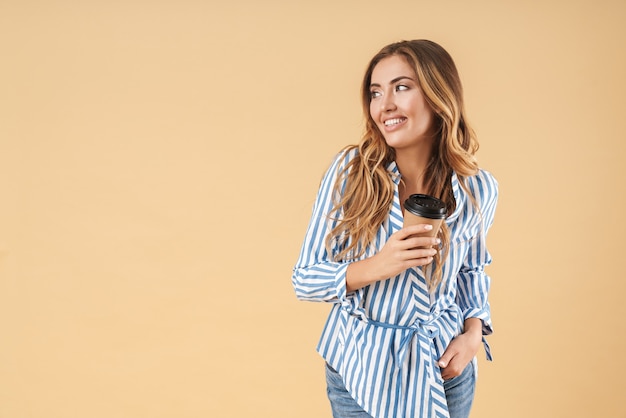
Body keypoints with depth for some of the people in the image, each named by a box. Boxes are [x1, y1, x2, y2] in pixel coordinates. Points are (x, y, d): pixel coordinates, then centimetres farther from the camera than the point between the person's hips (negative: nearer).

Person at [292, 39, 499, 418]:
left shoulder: (479, 190, -8)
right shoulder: (350, 170, -15)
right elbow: (304, 278, -12)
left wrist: (474, 330, -6)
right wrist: (375, 267, -28)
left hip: (444, 369, 2)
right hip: (361, 371, -1)